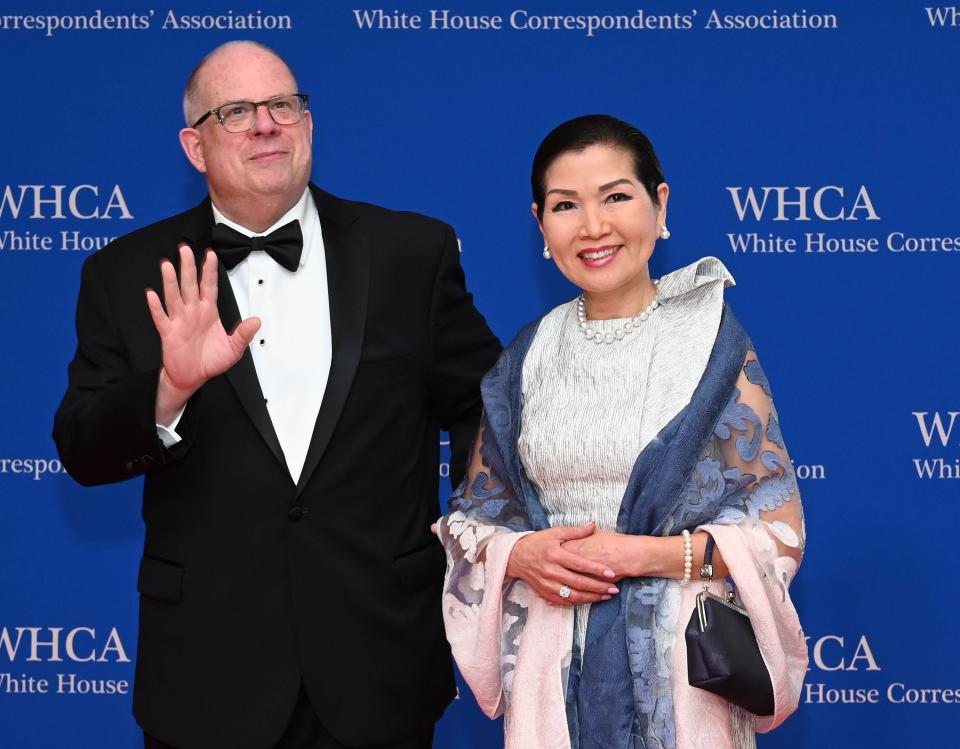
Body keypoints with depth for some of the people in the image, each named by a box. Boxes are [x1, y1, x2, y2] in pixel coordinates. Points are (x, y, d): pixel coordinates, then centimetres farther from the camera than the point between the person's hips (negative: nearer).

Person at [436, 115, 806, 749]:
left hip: (677, 661, -3)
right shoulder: (527, 358, 5)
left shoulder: (713, 340, -6)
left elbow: (779, 532, -7)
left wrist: (643, 554, -17)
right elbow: (476, 515, 10)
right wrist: (521, 554, -11)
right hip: (550, 667, 3)